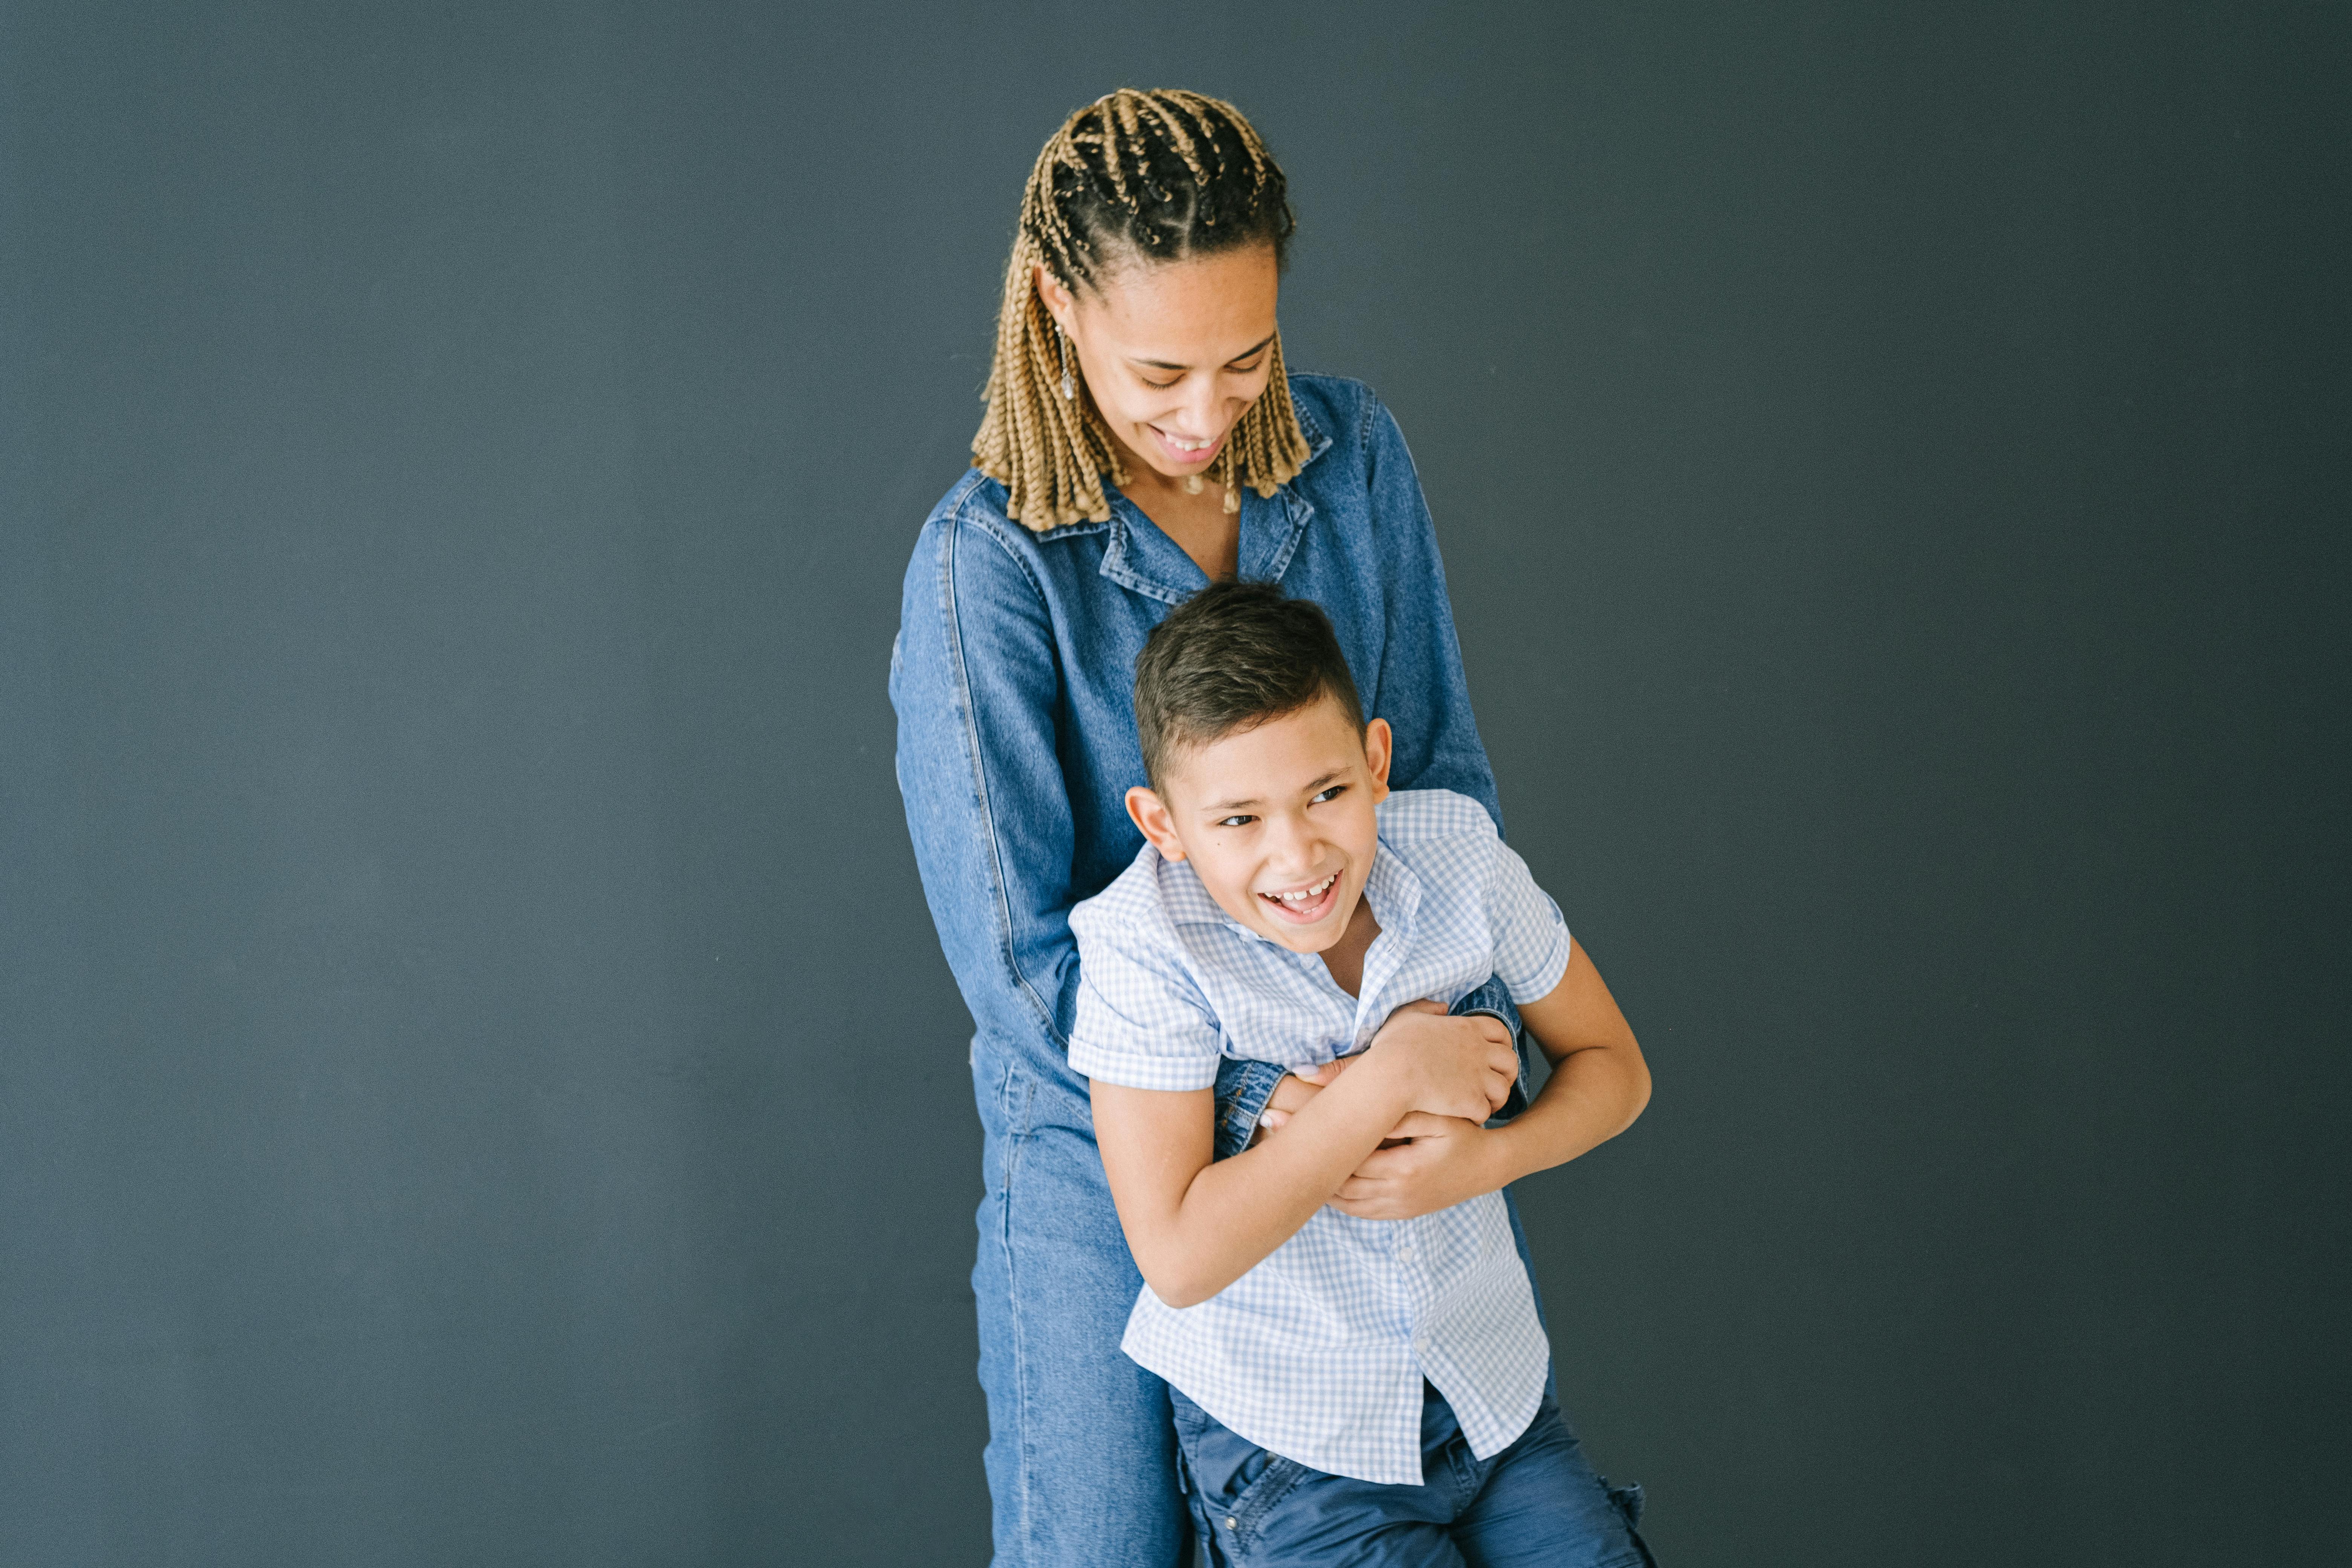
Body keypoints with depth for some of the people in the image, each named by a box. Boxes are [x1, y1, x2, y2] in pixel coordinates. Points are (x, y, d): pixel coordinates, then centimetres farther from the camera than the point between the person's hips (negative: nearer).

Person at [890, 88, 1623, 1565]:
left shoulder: (1355, 454, -7)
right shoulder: (989, 561, -20)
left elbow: (1441, 767, -1)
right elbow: (1020, 951, -19)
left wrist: (1463, 1022, -17)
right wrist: (1271, 1099, -27)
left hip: (1360, 1101, 4)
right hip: (1103, 1136, -4)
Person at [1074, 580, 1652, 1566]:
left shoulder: (1455, 851, -9)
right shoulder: (1142, 944, -22)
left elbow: (1613, 1068, 4)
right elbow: (1179, 1258, -26)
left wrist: (1481, 1155, -17)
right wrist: (1390, 1078, -26)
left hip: (1496, 1398, 4)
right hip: (1291, 1447, -4)